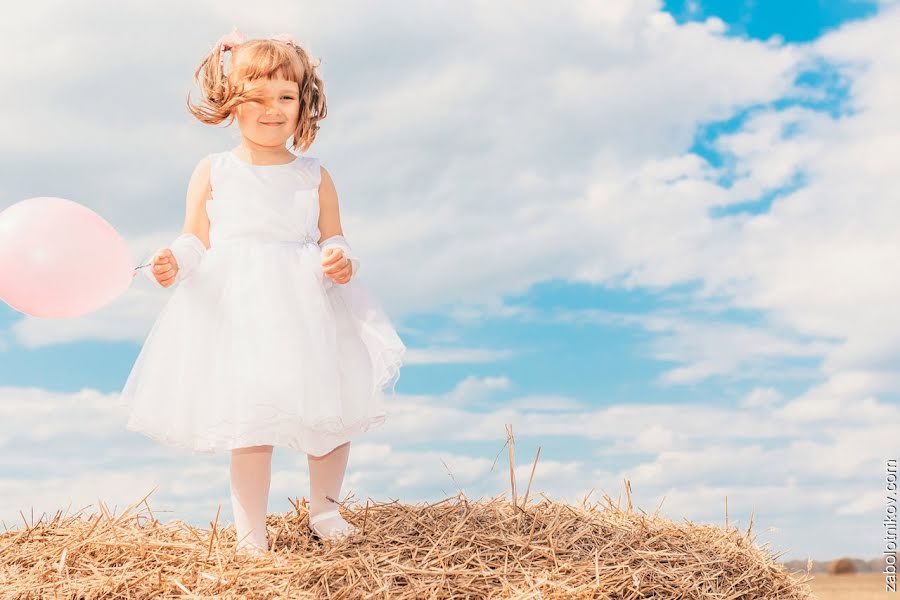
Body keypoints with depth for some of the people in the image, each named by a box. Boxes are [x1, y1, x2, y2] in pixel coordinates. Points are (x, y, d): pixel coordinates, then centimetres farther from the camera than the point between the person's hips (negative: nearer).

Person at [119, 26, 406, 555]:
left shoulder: (314, 176, 6)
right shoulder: (213, 173, 4)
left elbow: (332, 239, 9)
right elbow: (196, 240, 5)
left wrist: (340, 260, -13)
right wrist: (173, 263, -15)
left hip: (306, 312, 2)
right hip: (236, 311, -2)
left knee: (333, 413, 7)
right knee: (250, 421, -5)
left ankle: (325, 508, 30)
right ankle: (251, 529, 11)